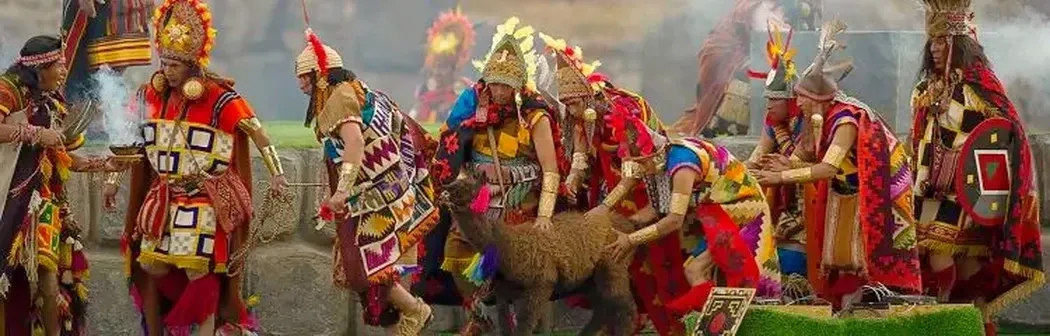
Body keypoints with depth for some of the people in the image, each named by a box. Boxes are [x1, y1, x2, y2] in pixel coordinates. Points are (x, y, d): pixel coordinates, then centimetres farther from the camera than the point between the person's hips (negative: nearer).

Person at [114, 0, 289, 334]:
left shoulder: (219, 99, -14)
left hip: (204, 203, -6)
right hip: (161, 202, 6)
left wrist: (276, 174, -22)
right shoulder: (150, 97, 3)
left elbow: (258, 134, -14)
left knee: (200, 274, -7)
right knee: (148, 271, 4)